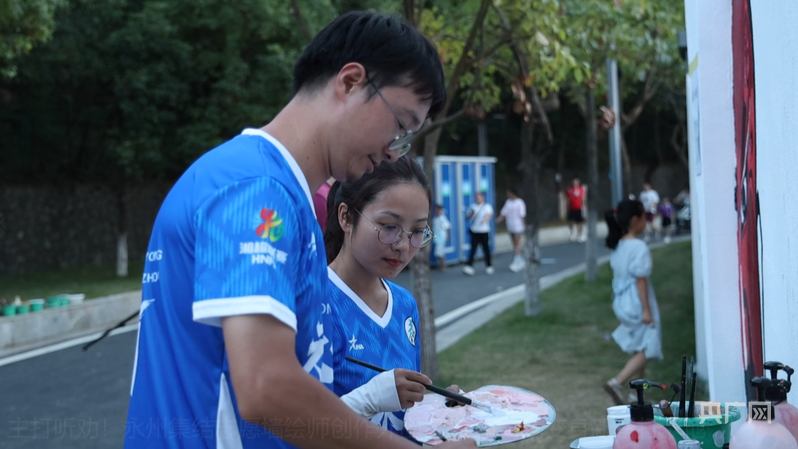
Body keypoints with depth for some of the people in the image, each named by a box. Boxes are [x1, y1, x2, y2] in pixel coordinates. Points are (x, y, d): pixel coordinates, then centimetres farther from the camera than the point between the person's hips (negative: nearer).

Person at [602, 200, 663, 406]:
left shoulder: (618, 246, 7)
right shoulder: (639, 247, -18)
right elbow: (640, 280, -19)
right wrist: (647, 310, -17)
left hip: (622, 303, 9)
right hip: (637, 304, -9)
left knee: (639, 350, 18)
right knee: (646, 350, -3)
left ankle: (637, 394, 22)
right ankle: (616, 383, -15)